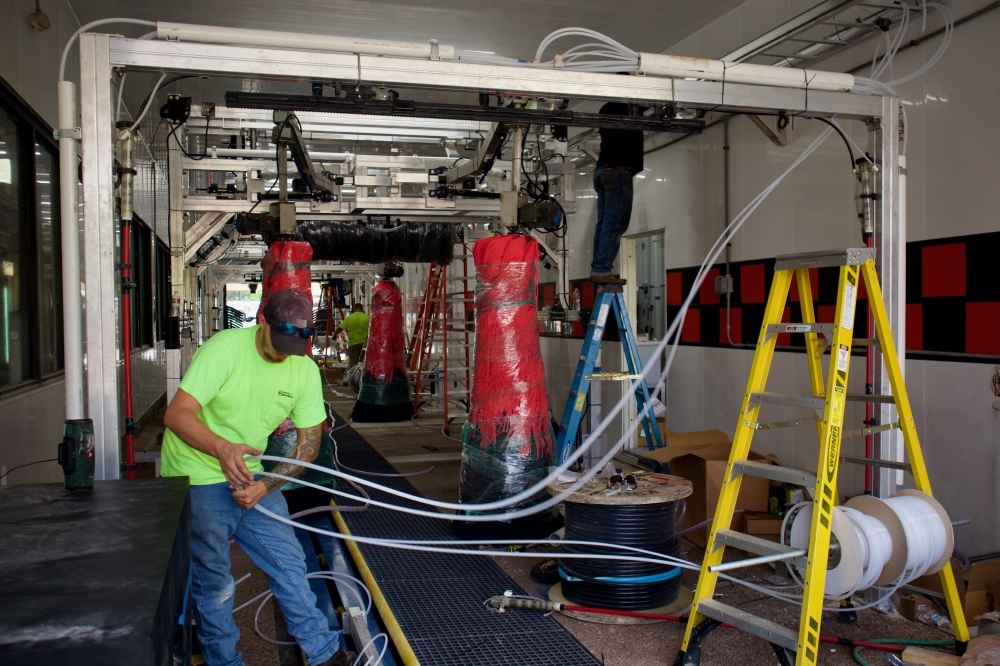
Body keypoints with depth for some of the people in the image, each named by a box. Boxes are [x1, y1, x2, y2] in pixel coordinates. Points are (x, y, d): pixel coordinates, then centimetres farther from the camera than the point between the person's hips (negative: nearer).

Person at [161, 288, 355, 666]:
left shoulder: (305, 369, -6)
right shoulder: (224, 349, -21)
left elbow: (309, 442, -3)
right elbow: (177, 414, -27)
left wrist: (263, 487, -15)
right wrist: (222, 448, -46)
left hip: (249, 478, 5)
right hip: (196, 479, -4)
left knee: (289, 562, 5)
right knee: (213, 582, 3)